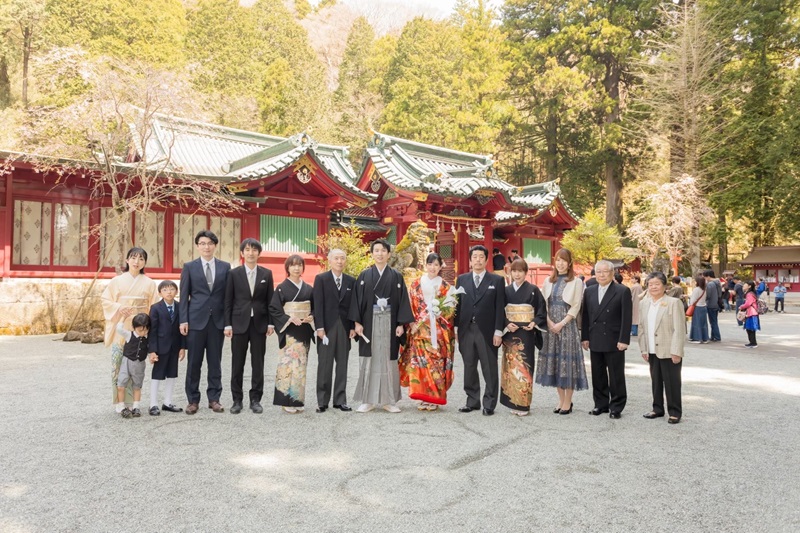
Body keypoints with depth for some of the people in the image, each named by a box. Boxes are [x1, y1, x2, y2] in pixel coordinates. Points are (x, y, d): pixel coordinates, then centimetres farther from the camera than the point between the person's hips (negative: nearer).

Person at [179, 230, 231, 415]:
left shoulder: (225, 267, 6)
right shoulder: (189, 267, 4)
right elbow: (184, 295, 2)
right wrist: (183, 320, -5)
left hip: (217, 320, 1)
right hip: (196, 320, -1)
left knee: (215, 362, 7)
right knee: (194, 362, 4)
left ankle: (214, 398, 16)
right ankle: (193, 400, 14)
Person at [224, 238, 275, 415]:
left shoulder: (267, 274, 5)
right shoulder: (234, 273, 2)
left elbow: (270, 300, 5)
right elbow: (228, 301, 2)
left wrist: (271, 323, 0)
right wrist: (227, 324, -4)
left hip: (259, 323, 1)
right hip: (239, 323, -1)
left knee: (258, 363, 4)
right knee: (237, 363, 5)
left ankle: (255, 399, 14)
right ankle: (237, 400, 15)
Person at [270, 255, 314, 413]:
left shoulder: (308, 289, 10)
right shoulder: (281, 288, -1)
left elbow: (315, 308, 15)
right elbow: (274, 310, -4)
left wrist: (311, 317, -5)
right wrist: (289, 319, -16)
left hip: (304, 331, 4)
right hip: (288, 331, -4)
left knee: (301, 364, 7)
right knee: (289, 363, -10)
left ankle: (298, 400, 15)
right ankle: (287, 400, -3)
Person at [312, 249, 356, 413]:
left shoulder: (351, 281, 9)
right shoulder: (321, 279, 1)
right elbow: (318, 305, -4)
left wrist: (353, 326, 1)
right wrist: (319, 327, -11)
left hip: (344, 327, 3)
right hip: (327, 327, -3)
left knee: (342, 365, 7)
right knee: (324, 365, 1)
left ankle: (340, 400, 14)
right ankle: (322, 401, 9)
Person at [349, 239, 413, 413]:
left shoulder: (397, 277, 6)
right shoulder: (364, 276, 6)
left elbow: (403, 300, 2)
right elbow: (357, 299, 3)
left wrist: (401, 324, -6)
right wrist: (357, 322, -6)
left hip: (389, 323, 0)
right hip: (369, 323, 0)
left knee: (388, 360, 4)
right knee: (368, 360, 3)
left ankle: (388, 400, 13)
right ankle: (367, 400, 11)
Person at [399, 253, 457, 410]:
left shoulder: (446, 287, 7)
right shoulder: (416, 284, 9)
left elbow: (449, 309, 2)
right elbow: (410, 306, 5)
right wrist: (414, 323, -5)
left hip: (438, 332, 0)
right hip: (419, 331, 0)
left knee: (437, 362, -1)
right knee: (420, 361, -5)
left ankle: (434, 398, 7)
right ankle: (423, 397, 4)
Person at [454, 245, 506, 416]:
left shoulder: (497, 281, 3)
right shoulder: (462, 279, 10)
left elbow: (500, 308, -1)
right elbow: (458, 305, 8)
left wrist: (498, 331, -7)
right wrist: (456, 329, 3)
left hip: (487, 331, -3)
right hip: (466, 330, 3)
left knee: (490, 369, 3)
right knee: (469, 368, 10)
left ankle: (489, 404, 13)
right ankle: (472, 401, 21)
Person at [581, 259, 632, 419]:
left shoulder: (623, 291, -4)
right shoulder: (589, 292, 10)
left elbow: (626, 318, -8)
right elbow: (585, 316, 12)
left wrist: (623, 340, -13)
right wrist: (585, 337, 7)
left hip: (614, 342, -4)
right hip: (595, 341, 5)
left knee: (616, 376, 3)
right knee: (598, 376, 11)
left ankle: (616, 407, 14)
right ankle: (601, 404, 22)